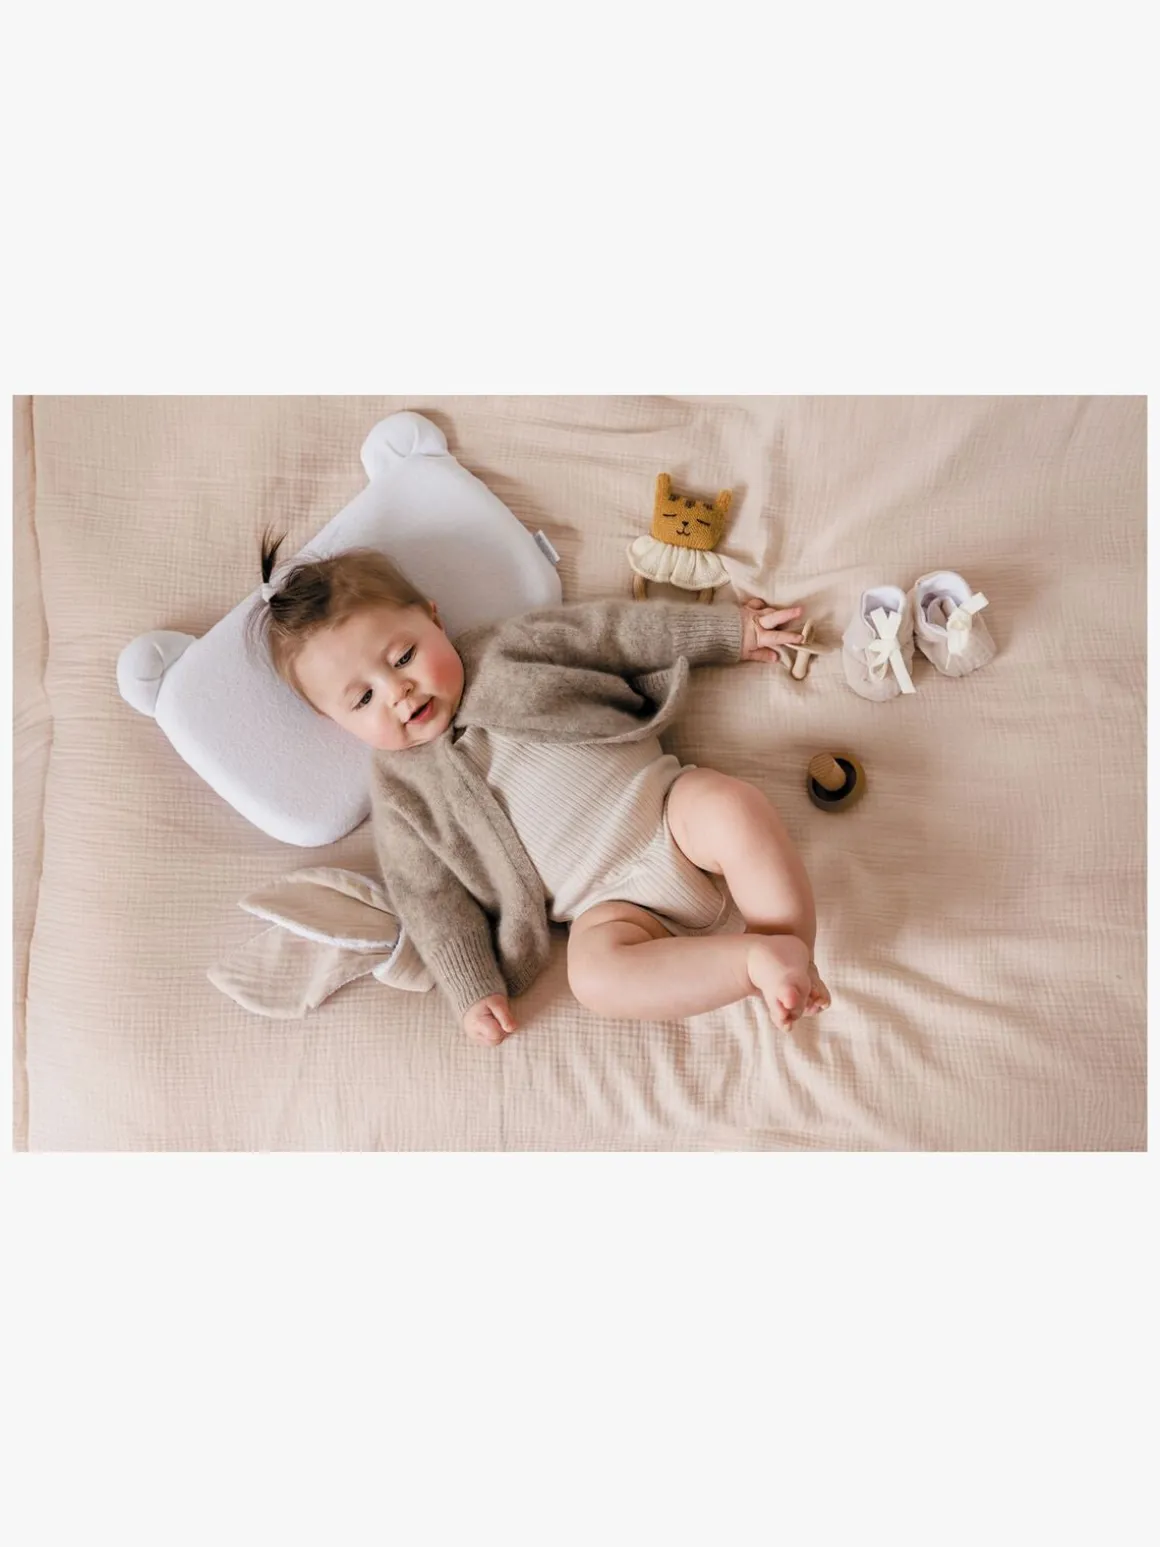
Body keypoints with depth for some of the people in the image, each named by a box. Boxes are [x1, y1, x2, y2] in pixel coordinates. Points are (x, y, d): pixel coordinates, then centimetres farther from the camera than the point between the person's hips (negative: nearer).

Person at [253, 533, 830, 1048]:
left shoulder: (510, 650, 7)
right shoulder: (400, 786, 6)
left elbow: (616, 632, 11)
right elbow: (429, 896, 4)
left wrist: (729, 629, 11)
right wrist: (473, 988, -5)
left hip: (667, 804, 1)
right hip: (614, 901, 0)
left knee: (734, 804, -31)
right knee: (595, 974, -30)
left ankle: (795, 953, -20)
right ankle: (760, 956, -25)